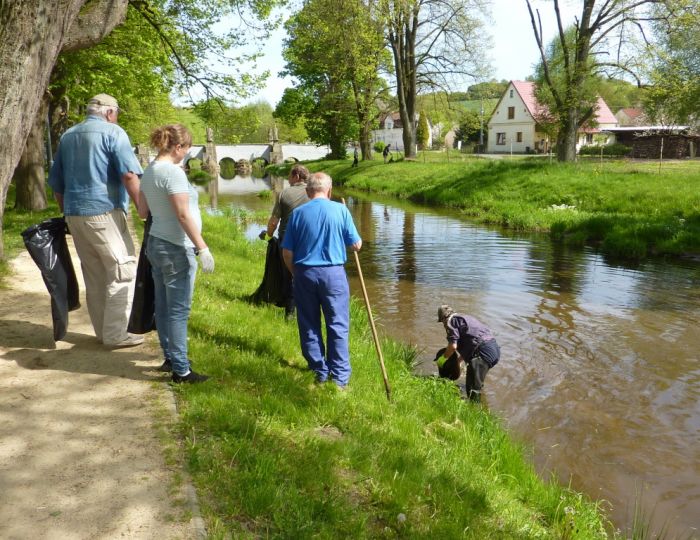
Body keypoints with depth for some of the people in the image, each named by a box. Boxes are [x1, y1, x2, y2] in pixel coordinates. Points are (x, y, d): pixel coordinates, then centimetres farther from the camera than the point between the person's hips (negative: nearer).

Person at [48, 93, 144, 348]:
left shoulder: (67, 136, 18)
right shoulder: (113, 132, -3)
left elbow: (56, 182, 20)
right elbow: (129, 175, -16)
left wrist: (67, 213, 28)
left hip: (75, 215, 7)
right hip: (104, 213, -7)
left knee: (94, 276, 13)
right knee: (122, 271, 0)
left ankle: (103, 331, 21)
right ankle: (116, 334, 0)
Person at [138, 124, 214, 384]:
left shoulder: (149, 171, 10)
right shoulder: (173, 172, -17)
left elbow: (142, 211, 17)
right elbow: (183, 215, -21)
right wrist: (202, 248, -19)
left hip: (156, 243, 9)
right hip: (176, 248, -9)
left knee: (163, 307, 16)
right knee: (178, 311, -3)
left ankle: (170, 358, 30)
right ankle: (181, 370, 5)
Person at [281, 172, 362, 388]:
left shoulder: (298, 213, 0)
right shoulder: (340, 210, -5)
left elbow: (287, 252, 0)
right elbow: (356, 245, -1)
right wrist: (355, 241, 21)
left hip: (305, 273, 2)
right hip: (333, 273, -2)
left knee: (309, 325, 13)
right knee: (337, 325, 6)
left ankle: (320, 371, 22)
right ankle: (340, 376, 8)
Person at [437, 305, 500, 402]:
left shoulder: (452, 320, 2)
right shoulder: (465, 318, 30)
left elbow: (453, 346, -9)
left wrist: (443, 358, 8)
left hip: (483, 352, -10)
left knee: (473, 389, -11)